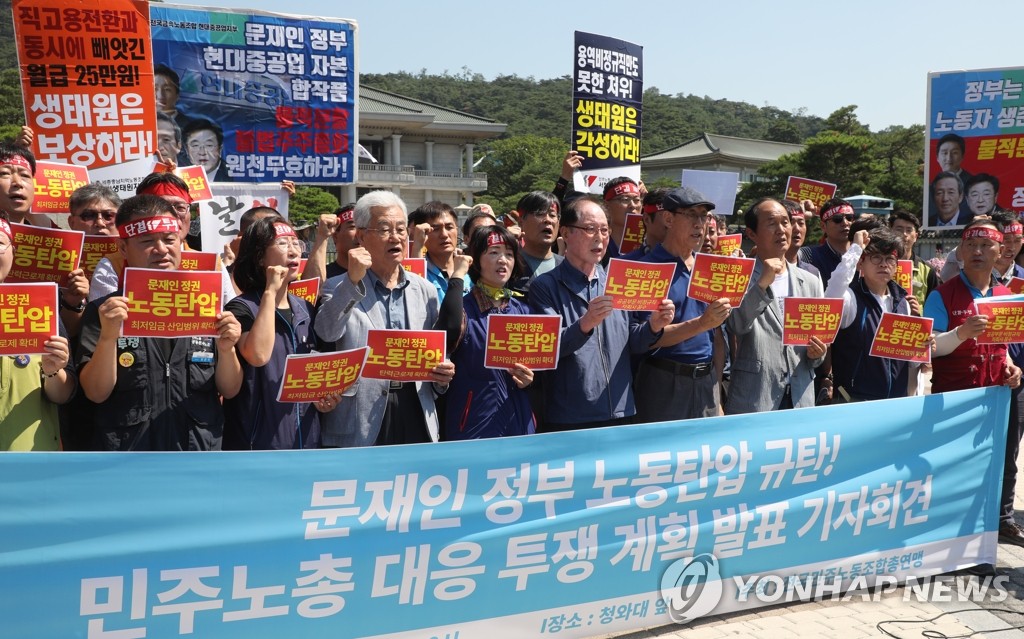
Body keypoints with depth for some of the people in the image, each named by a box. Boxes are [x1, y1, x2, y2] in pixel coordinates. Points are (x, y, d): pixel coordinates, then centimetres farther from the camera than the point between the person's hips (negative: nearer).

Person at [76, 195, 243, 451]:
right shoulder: (102, 311, -3)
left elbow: (230, 391, 3)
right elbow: (96, 393, -10)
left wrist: (226, 349, -15)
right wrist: (108, 337, -24)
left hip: (199, 449, 2)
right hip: (126, 454, -2)